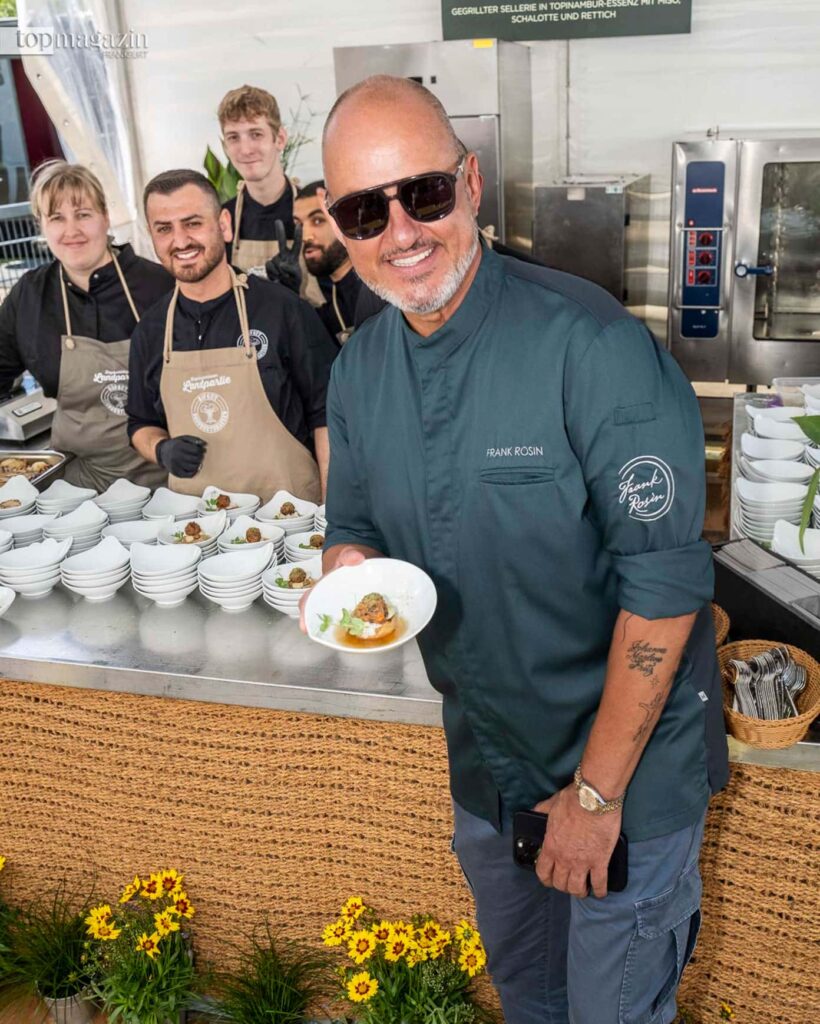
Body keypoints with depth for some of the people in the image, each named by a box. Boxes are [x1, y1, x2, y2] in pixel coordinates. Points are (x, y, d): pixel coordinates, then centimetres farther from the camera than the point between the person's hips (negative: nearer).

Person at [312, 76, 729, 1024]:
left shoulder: (594, 346, -26)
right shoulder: (357, 368, -5)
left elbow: (664, 583, -24)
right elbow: (353, 525, 7)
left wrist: (599, 789, -19)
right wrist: (346, 572, -17)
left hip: (627, 760, -5)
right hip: (485, 757, 6)